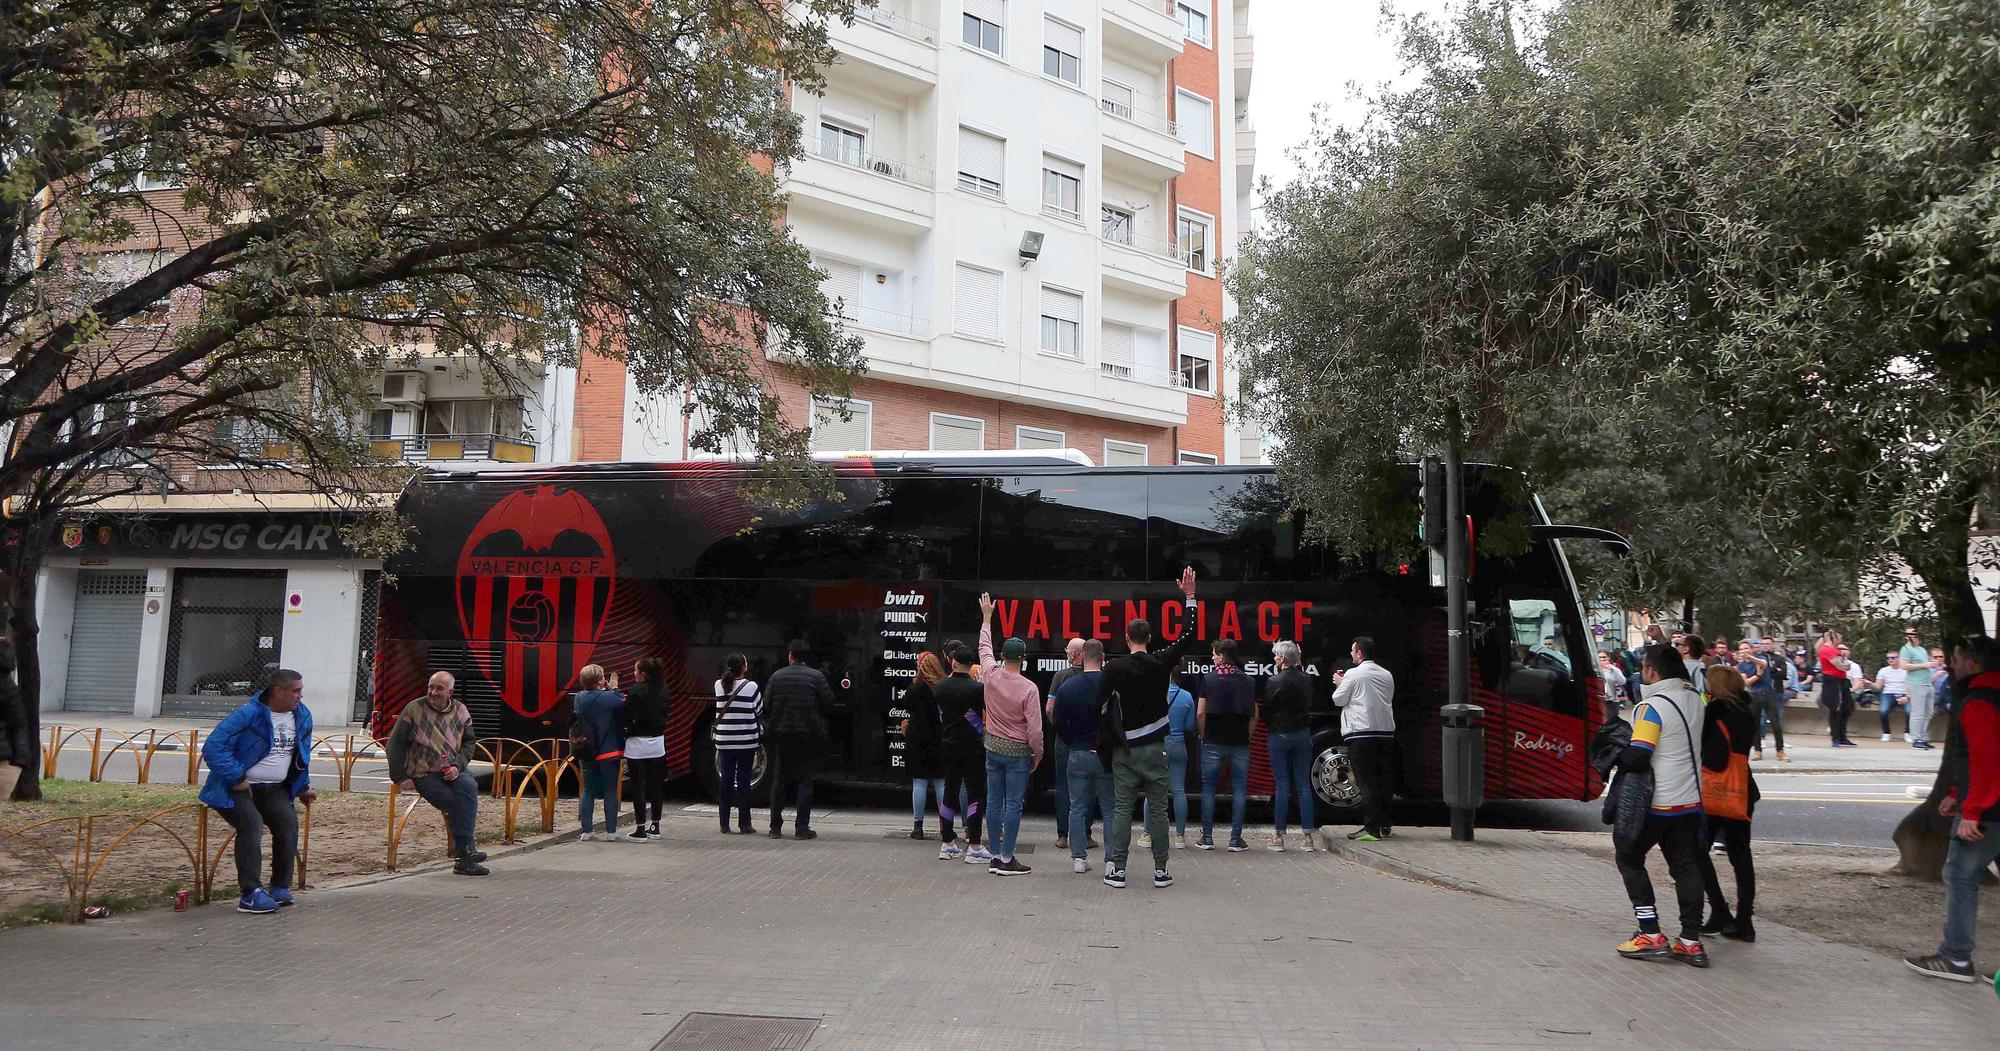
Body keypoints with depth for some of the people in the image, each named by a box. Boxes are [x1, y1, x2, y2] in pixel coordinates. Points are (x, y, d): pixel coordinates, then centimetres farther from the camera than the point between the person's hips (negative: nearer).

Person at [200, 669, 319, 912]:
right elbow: (213, 747, -21)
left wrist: (303, 786, 18)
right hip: (240, 788, -5)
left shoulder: (303, 716, 5)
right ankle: (251, 894, -28)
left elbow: (303, 753, 23)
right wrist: (237, 778, -22)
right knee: (251, 823, -30)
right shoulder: (248, 715, -17)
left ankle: (280, 887, -10)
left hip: (275, 789, 5)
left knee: (289, 821, -22)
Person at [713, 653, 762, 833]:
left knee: (726, 780, 8)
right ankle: (744, 824, 5)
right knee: (744, 781, 3)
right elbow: (759, 710, 2)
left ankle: (724, 824, 10)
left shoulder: (719, 685, -1)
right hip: (746, 741, -3)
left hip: (724, 741, 3)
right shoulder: (750, 687, -9)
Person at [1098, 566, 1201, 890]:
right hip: (1154, 748, 0)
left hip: (1124, 750, 0)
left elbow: (1101, 708, -3)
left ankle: (1117, 870, 1)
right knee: (1158, 810, 4)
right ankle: (1161, 870, 7)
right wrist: (1189, 597, 13)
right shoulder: (1161, 664, -2)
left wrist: (1104, 744, 7)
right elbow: (1189, 635, 7)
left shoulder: (1114, 669, -3)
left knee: (1122, 809, 2)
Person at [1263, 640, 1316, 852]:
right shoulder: (1306, 679, 0)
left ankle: (1278, 835, 3)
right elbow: (1309, 706, 9)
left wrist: (1270, 727, 7)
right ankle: (1307, 835, 7)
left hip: (1278, 736, -4)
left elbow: (1265, 710, -7)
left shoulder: (1274, 682, -14)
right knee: (1303, 785, 7)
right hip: (1302, 734, 4)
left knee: (1282, 785, 0)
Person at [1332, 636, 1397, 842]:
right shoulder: (1386, 675, 12)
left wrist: (1340, 684, 17)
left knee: (1366, 781, -4)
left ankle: (1371, 828, -6)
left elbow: (1338, 700, -3)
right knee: (1383, 779, 11)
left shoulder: (1353, 675, -7)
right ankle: (1384, 826, 15)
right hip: (1386, 732, 6)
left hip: (1361, 734, -6)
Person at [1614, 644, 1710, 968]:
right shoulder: (1693, 698, 4)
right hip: (1691, 801, 7)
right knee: (1686, 867, 11)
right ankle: (1691, 941, 11)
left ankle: (1651, 935, 5)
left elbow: (1636, 758, -23)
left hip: (1657, 803, -7)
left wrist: (1614, 756, -4)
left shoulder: (1652, 706, -20)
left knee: (1630, 858, 9)